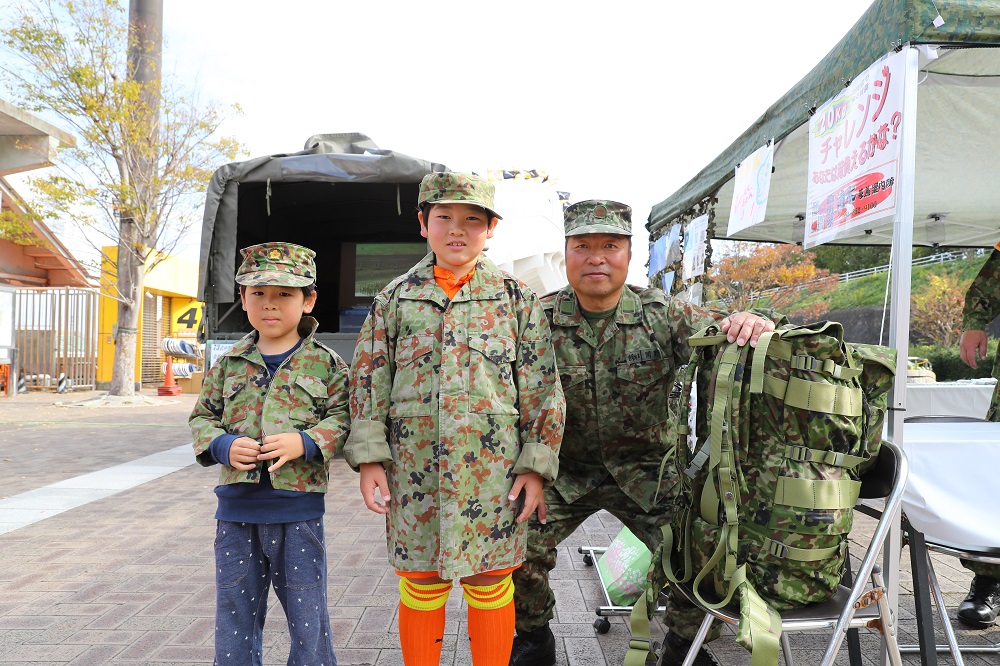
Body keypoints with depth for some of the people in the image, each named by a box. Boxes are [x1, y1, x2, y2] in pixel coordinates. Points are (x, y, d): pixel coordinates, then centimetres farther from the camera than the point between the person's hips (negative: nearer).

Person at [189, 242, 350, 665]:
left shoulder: (325, 363, -2)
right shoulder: (228, 364, 7)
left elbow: (344, 417, -4)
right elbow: (203, 416, 11)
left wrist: (305, 442, -20)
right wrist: (222, 445, -8)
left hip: (297, 509, -3)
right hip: (237, 508, 3)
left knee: (307, 616, 8)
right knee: (235, 614, 15)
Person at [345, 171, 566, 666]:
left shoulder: (516, 298, 4)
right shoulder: (396, 298, 7)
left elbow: (542, 388, 2)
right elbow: (369, 382, 6)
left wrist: (536, 465, -4)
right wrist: (369, 458, -2)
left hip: (493, 472, -1)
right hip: (415, 472, 1)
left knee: (490, 587, 9)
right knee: (420, 587, 11)